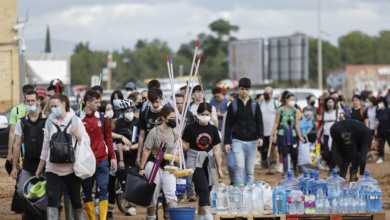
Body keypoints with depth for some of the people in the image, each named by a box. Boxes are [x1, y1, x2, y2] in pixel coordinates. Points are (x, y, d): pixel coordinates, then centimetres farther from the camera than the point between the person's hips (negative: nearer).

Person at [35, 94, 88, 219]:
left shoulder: (75, 120, -1)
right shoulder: (49, 122, 4)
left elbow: (87, 142, 1)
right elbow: (46, 146, 10)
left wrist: (77, 134, -18)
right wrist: (40, 167, 12)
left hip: (72, 168, -1)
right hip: (53, 168, 1)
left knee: (75, 198, 10)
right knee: (52, 199, -8)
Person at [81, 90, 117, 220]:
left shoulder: (102, 118, 5)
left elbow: (108, 138, 10)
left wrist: (113, 157, 8)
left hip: (102, 161, 2)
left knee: (103, 190, -3)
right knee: (87, 192, 5)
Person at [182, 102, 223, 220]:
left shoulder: (213, 129, 5)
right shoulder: (191, 128, -6)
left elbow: (216, 150, 8)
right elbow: (185, 147, -2)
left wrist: (219, 168, 9)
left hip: (209, 163, 4)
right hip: (195, 162, -4)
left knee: (204, 192, 8)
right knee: (204, 190, -15)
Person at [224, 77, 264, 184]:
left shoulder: (255, 105, 6)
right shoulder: (233, 105, 3)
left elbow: (259, 122, 5)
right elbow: (228, 125, 4)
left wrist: (260, 136, -12)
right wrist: (227, 142, -1)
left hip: (252, 141, 2)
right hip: (237, 141, -2)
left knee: (250, 170, 6)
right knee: (240, 166, -16)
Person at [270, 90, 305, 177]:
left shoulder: (296, 111, 2)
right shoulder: (280, 110, -3)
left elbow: (296, 124, 2)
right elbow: (276, 123, 2)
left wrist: (300, 136, -3)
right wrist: (273, 135, -1)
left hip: (293, 134, 1)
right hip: (282, 134, -1)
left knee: (294, 153, 0)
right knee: (284, 153, -1)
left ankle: (295, 170, 22)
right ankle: (285, 171, 7)